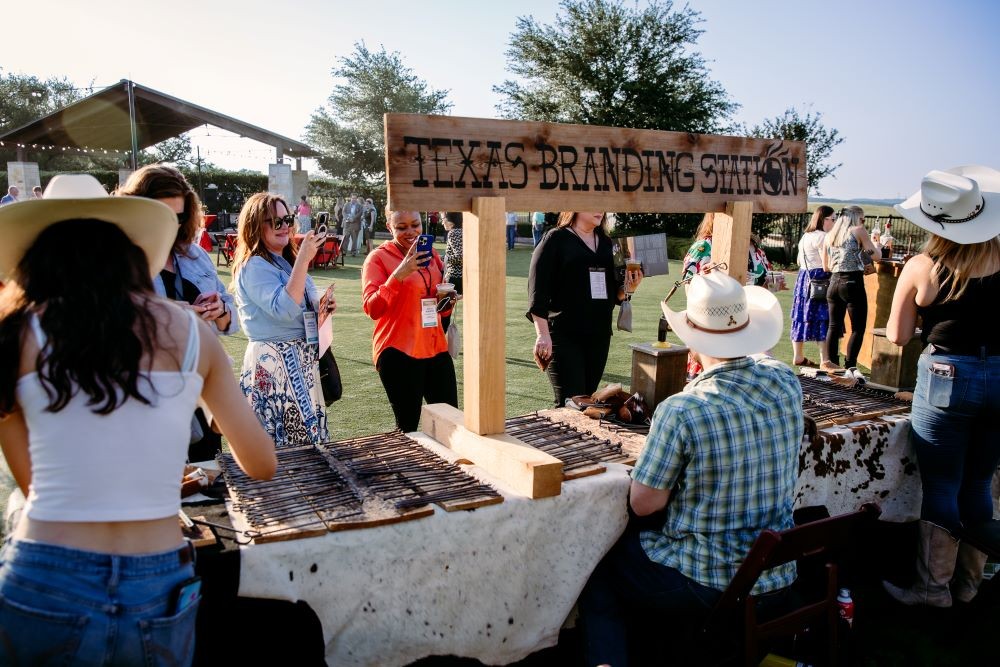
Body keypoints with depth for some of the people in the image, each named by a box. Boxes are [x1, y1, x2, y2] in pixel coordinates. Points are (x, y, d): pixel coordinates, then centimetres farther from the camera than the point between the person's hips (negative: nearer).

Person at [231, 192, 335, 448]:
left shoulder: (287, 261, 14)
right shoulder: (254, 266, -12)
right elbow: (284, 310, -28)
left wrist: (322, 308, 4)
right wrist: (304, 259, -29)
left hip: (302, 362, 9)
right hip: (274, 365, -9)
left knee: (309, 438, 12)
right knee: (285, 448, -5)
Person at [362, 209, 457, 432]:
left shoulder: (431, 255, 13)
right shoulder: (378, 258, -4)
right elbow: (372, 309, -14)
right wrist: (398, 275, -25)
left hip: (436, 349, 5)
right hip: (399, 353, -5)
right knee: (408, 427, 0)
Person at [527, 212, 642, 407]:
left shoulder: (606, 243, 14)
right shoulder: (556, 239, -3)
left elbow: (614, 293, 20)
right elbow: (537, 289, -10)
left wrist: (628, 288, -3)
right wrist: (542, 334, -19)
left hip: (599, 335, 6)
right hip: (564, 335, -6)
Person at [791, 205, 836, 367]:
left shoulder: (805, 236, 16)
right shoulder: (822, 236, -13)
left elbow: (799, 261, 22)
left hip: (803, 279, 9)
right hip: (820, 281, -9)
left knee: (802, 317, 12)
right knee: (823, 320, -8)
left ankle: (798, 357, 19)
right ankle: (825, 361, -9)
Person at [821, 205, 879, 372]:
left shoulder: (829, 236, 13)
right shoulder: (858, 231, -2)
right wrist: (871, 242, 18)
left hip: (834, 283, 6)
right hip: (853, 283, -6)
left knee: (834, 325, 14)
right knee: (858, 328, 1)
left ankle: (829, 362, 13)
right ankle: (849, 366, -3)